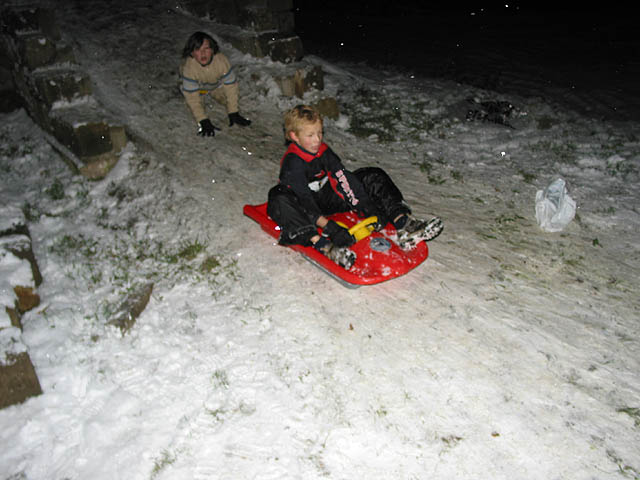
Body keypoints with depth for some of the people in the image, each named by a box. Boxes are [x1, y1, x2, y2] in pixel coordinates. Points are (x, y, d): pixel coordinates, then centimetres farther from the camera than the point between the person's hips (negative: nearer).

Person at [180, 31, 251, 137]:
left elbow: (231, 86, -27)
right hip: (197, 86, -2)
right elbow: (192, 97, -34)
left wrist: (233, 113, -25)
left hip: (216, 84, 2)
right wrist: (203, 121, -36)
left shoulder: (222, 60, -37)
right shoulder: (189, 67, -40)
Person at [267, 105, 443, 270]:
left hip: (326, 198, 6)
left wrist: (366, 206, -22)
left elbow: (344, 178, -10)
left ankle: (403, 223, -25)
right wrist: (330, 227, -46)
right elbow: (304, 201, -34)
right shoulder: (292, 162, -23)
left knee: (373, 176, -5)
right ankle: (324, 246, -58)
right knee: (279, 201, -42)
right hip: (305, 208, -6)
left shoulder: (323, 150, -3)